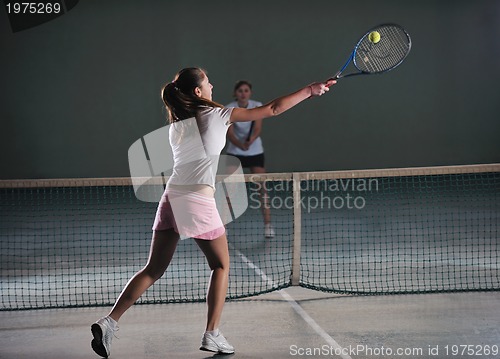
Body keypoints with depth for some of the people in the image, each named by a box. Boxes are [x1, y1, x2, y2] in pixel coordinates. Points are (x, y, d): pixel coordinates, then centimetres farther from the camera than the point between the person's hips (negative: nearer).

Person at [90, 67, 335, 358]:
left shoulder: (176, 127, 16)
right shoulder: (216, 115, 0)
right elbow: (273, 109, 1)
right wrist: (310, 91, 8)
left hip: (171, 198, 6)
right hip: (197, 200, -6)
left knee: (154, 269, 9)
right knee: (221, 266, 11)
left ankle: (109, 322, -1)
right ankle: (212, 334, 4)